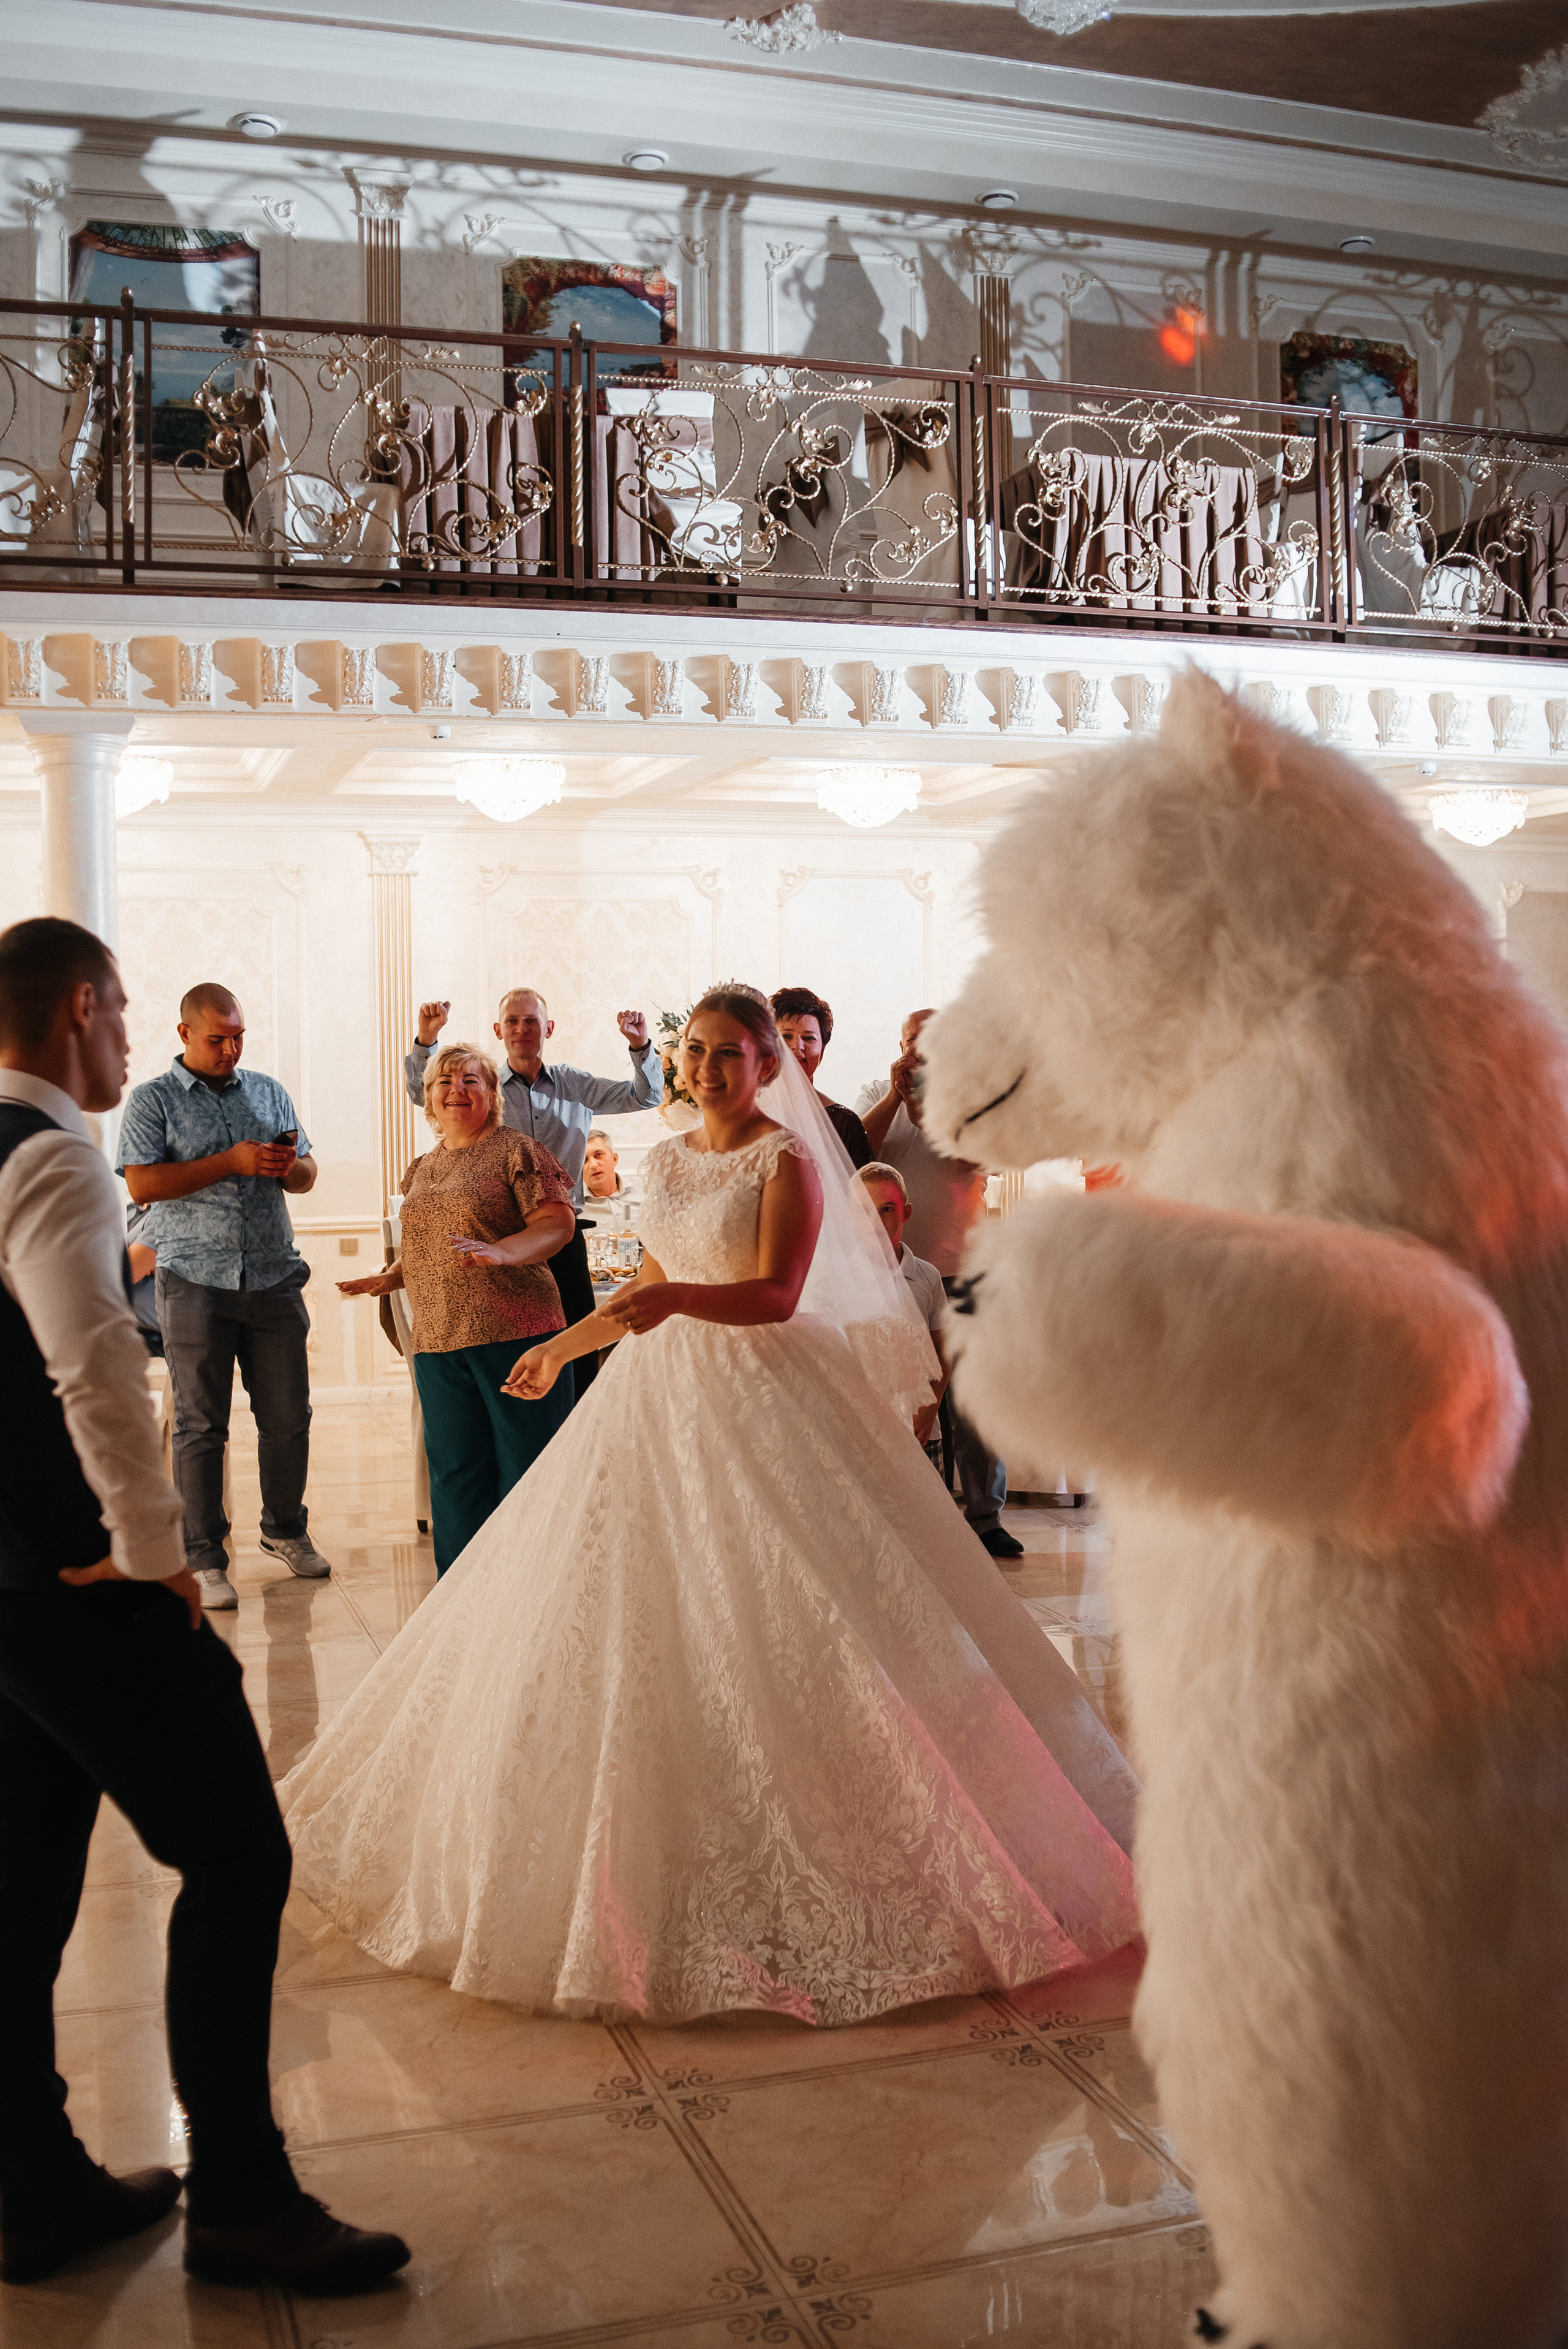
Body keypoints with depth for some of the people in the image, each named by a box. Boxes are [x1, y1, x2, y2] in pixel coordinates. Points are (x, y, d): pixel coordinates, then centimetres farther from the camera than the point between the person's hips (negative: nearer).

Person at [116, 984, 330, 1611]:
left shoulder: (268, 1091, 14)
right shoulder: (151, 1101, 2)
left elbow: (307, 1176, 16)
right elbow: (141, 1185, -10)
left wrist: (288, 1166, -8)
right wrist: (231, 1163, -15)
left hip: (274, 1276, 4)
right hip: (197, 1282, -3)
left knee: (288, 1416, 6)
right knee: (200, 1424, 0)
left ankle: (285, 1530, 24)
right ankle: (204, 1558, 8)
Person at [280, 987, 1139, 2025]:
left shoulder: (787, 1158, -8)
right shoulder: (667, 1161, 12)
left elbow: (777, 1296, -18)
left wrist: (677, 1298, -33)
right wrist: (564, 1345, 29)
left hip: (762, 1396, -7)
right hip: (664, 1395, 7)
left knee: (776, 1628, -8)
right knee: (641, 1618, 6)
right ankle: (655, 1859, 18)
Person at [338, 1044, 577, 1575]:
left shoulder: (515, 1150, -2)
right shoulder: (421, 1170, 20)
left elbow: (558, 1223, -11)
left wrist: (501, 1252, -26)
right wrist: (390, 1278, 12)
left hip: (512, 1333, -6)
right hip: (438, 1340, 7)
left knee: (526, 1463, -2)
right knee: (455, 1471, 10)